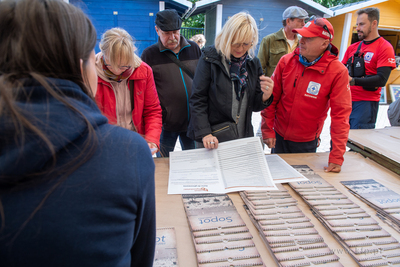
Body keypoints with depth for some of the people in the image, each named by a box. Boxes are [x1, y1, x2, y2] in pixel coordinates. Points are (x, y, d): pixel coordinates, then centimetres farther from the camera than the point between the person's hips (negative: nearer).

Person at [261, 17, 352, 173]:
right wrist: (267, 130, -4)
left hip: (307, 142, -2)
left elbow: (340, 114, -17)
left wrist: (336, 157, -20)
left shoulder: (338, 72, -16)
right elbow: (272, 98, -3)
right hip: (279, 136, 2)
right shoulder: (286, 61, -8)